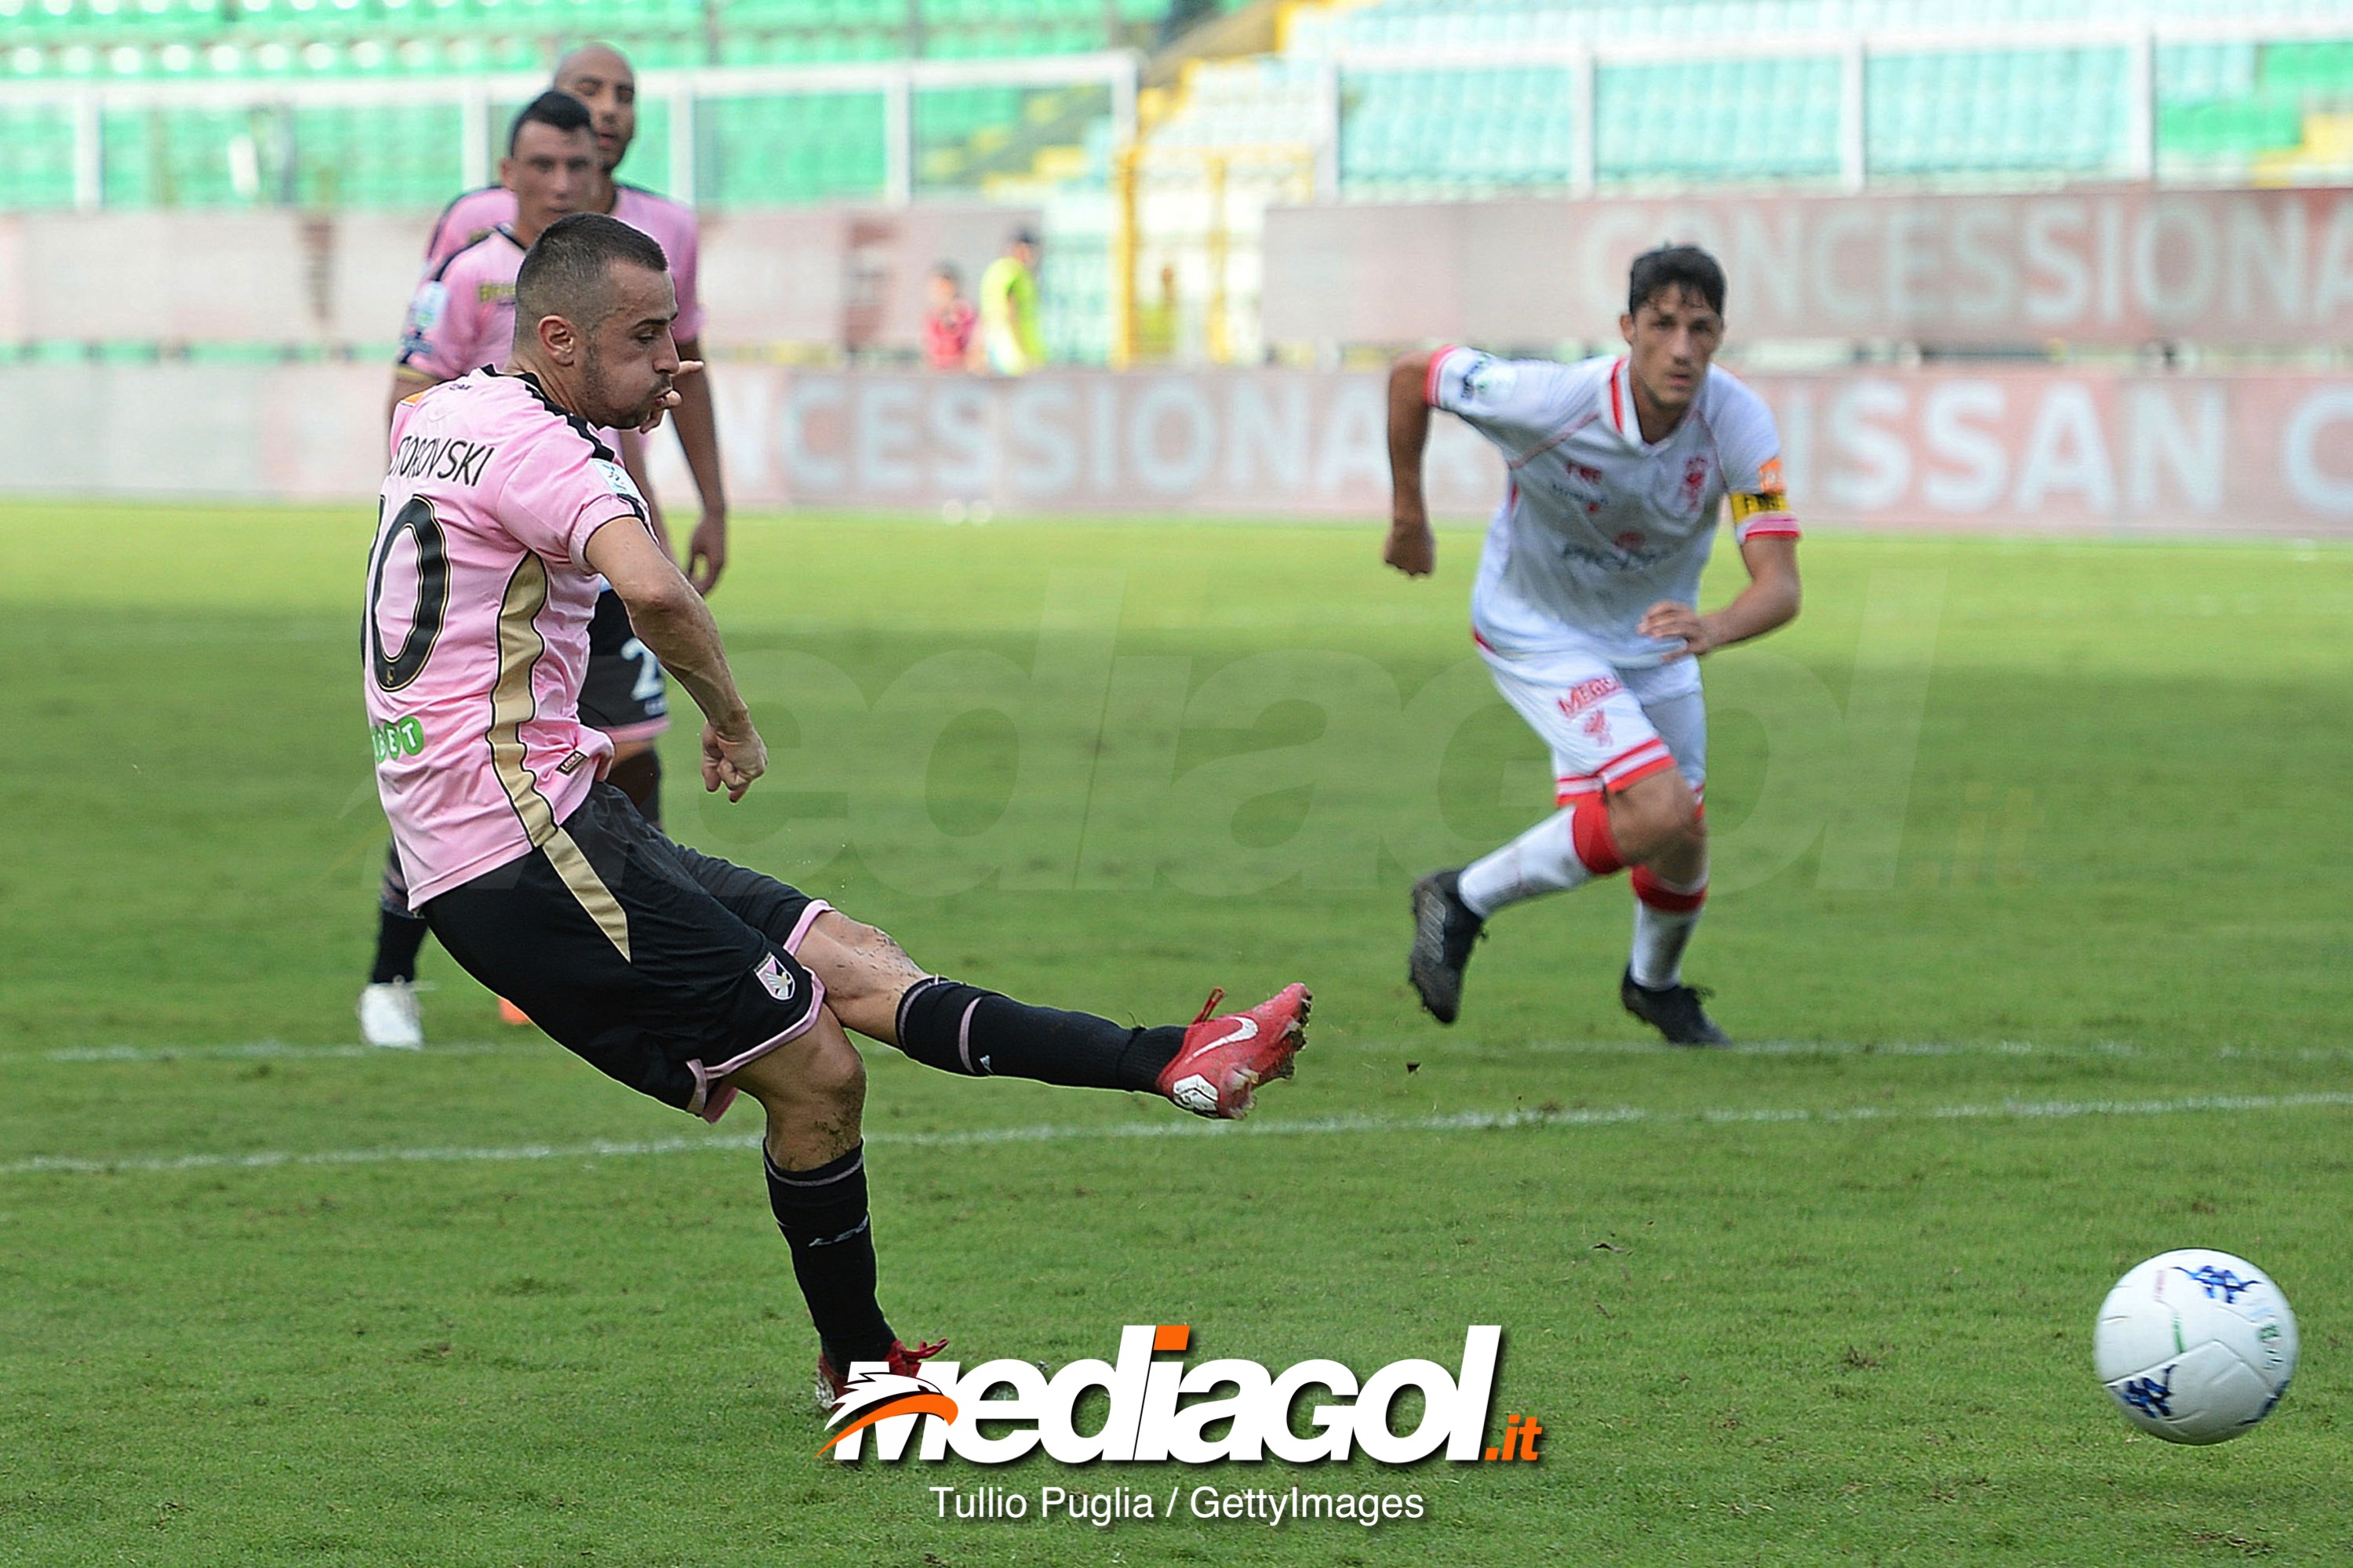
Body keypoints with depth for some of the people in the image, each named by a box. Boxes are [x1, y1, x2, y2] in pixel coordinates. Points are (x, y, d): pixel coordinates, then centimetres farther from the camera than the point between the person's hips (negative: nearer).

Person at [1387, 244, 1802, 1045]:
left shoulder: (1739, 422, -25)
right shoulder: (1548, 401, -32)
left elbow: (1779, 584, -30)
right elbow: (1410, 374, -14)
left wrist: (1715, 628, -52)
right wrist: (1407, 513, -4)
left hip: (1653, 635, 5)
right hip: (1538, 633, -5)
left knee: (1679, 843, 11)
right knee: (1662, 816, -22)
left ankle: (1655, 982, 45)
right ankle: (1464, 900, -1)